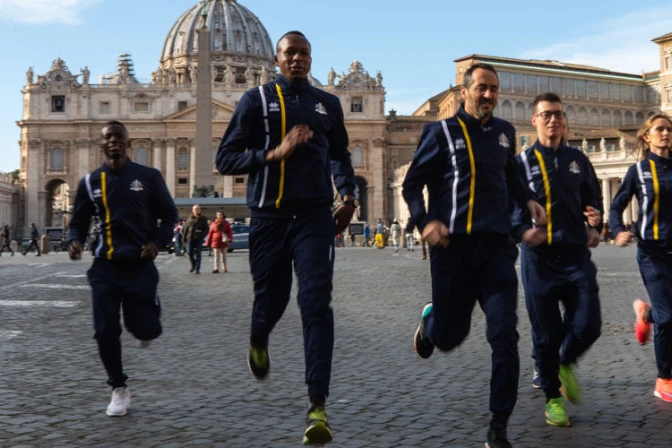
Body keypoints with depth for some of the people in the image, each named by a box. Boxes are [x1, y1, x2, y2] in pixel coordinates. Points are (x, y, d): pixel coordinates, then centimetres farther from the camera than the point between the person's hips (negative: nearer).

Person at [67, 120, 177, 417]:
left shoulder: (148, 176, 0)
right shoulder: (90, 182, 6)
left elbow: (169, 215, 6)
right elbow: (79, 222, 12)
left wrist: (158, 242, -11)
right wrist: (74, 241, -10)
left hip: (140, 265, -2)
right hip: (104, 267, 2)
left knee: (144, 329, -3)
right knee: (105, 331, -5)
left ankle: (147, 318, 37)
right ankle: (119, 390, 13)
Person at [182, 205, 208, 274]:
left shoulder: (203, 219, 6)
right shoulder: (189, 219, 10)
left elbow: (207, 229, 4)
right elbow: (185, 229, 13)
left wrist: (201, 236, -12)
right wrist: (184, 239, 8)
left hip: (199, 239, -2)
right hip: (190, 238, 2)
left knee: (198, 253, -6)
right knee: (190, 253, 1)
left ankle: (197, 268, -3)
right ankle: (193, 265, 23)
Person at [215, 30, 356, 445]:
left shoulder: (328, 103, 11)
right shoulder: (257, 100, 2)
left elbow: (340, 155, 26)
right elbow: (226, 159, -3)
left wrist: (348, 195, 10)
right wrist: (273, 153, -17)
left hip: (315, 217, 1)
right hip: (270, 218, 0)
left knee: (316, 305, -12)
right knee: (271, 300, 11)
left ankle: (318, 406, -14)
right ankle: (258, 340, 49)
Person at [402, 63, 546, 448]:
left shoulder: (504, 132, 13)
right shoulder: (442, 132, 0)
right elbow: (412, 184, 1)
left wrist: (528, 200, 10)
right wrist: (424, 222, -16)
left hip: (497, 247, 3)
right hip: (453, 247, -3)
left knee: (505, 336, -9)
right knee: (449, 337, 7)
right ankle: (430, 320, 47)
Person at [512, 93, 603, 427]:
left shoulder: (578, 160, 13)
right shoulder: (522, 163, 4)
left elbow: (593, 199, 20)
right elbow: (507, 207, -1)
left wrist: (595, 227, 1)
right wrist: (522, 231, -19)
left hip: (576, 256, 2)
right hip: (539, 259, -2)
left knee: (588, 325, -7)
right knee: (546, 333, 1)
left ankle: (565, 364, 26)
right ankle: (553, 397, 19)